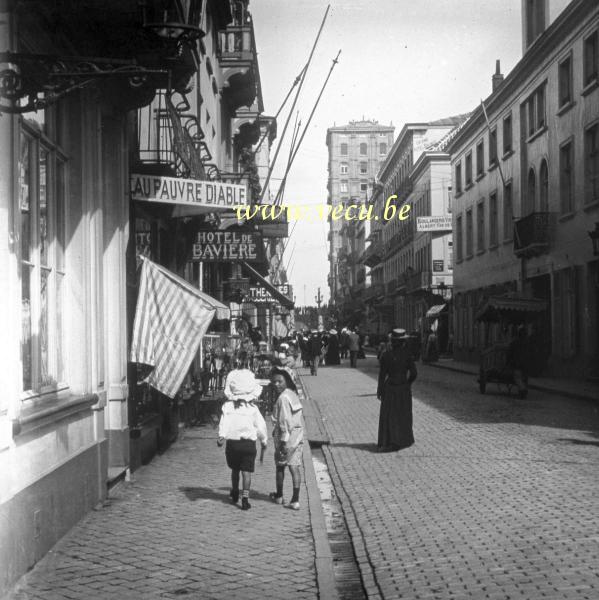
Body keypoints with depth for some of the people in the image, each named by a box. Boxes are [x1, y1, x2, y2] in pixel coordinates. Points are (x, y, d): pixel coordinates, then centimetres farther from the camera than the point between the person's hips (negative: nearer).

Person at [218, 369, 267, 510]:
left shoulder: (228, 406, -3)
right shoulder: (253, 408, -2)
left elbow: (224, 422, -17)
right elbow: (260, 425, 1)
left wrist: (222, 436, -25)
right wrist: (264, 440, 13)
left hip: (232, 443, 1)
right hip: (249, 443, -1)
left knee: (235, 469, 21)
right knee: (246, 471, -1)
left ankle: (234, 493, 36)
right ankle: (245, 498, -11)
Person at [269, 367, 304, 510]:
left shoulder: (283, 398, -17)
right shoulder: (293, 395, 9)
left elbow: (285, 421, -21)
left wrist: (284, 441, -20)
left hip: (285, 438, -7)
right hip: (298, 437, 7)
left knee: (280, 466, 13)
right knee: (294, 467, 5)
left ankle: (279, 496, 30)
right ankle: (295, 500, 0)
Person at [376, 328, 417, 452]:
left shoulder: (386, 356, -11)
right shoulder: (407, 354, -8)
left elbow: (382, 375, -8)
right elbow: (413, 373, -6)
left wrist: (379, 391, 2)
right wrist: (408, 383, 12)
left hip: (390, 388, -1)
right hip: (404, 388, 2)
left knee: (389, 416, 3)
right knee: (403, 415, 16)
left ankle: (390, 442, -5)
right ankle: (404, 440, 24)